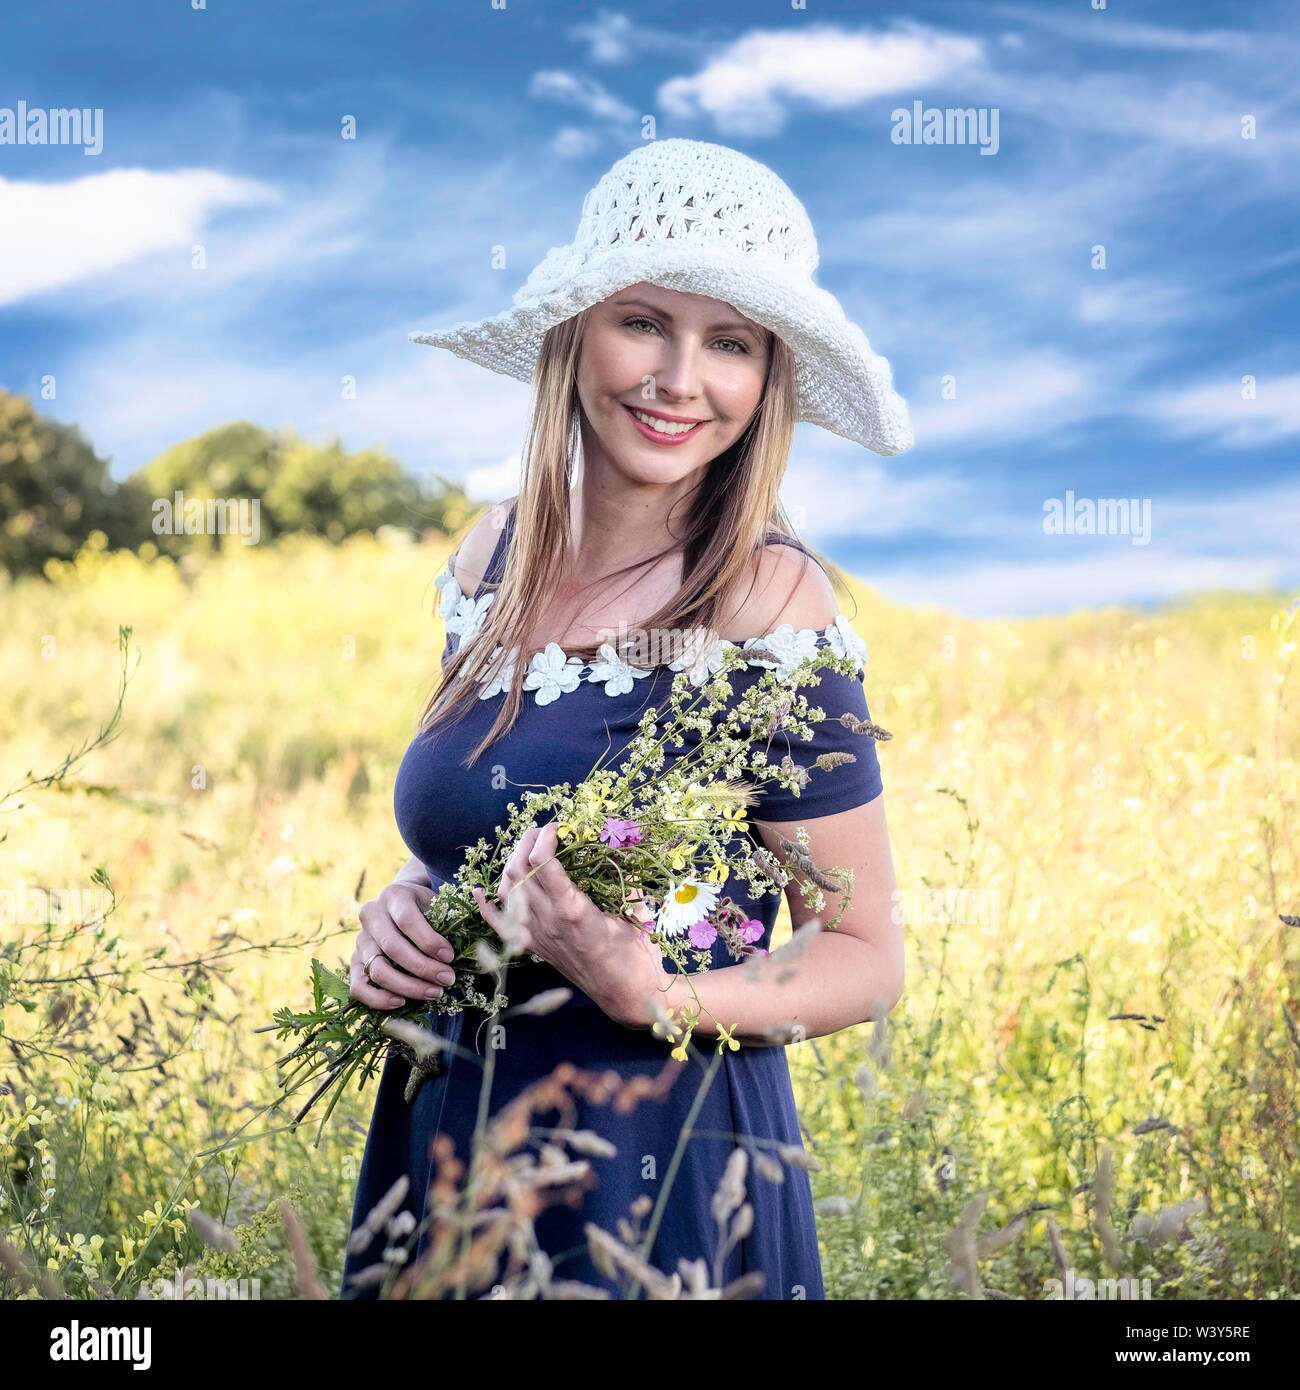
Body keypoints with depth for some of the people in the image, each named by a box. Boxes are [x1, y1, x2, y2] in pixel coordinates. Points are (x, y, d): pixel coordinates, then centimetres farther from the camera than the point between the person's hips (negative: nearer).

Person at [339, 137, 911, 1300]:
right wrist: (396, 906, -5)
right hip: (444, 1143, 6)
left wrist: (648, 993, -26)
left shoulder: (767, 603, -17)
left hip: (656, 1174, -6)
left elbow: (868, 961, -11)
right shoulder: (500, 552, 0)